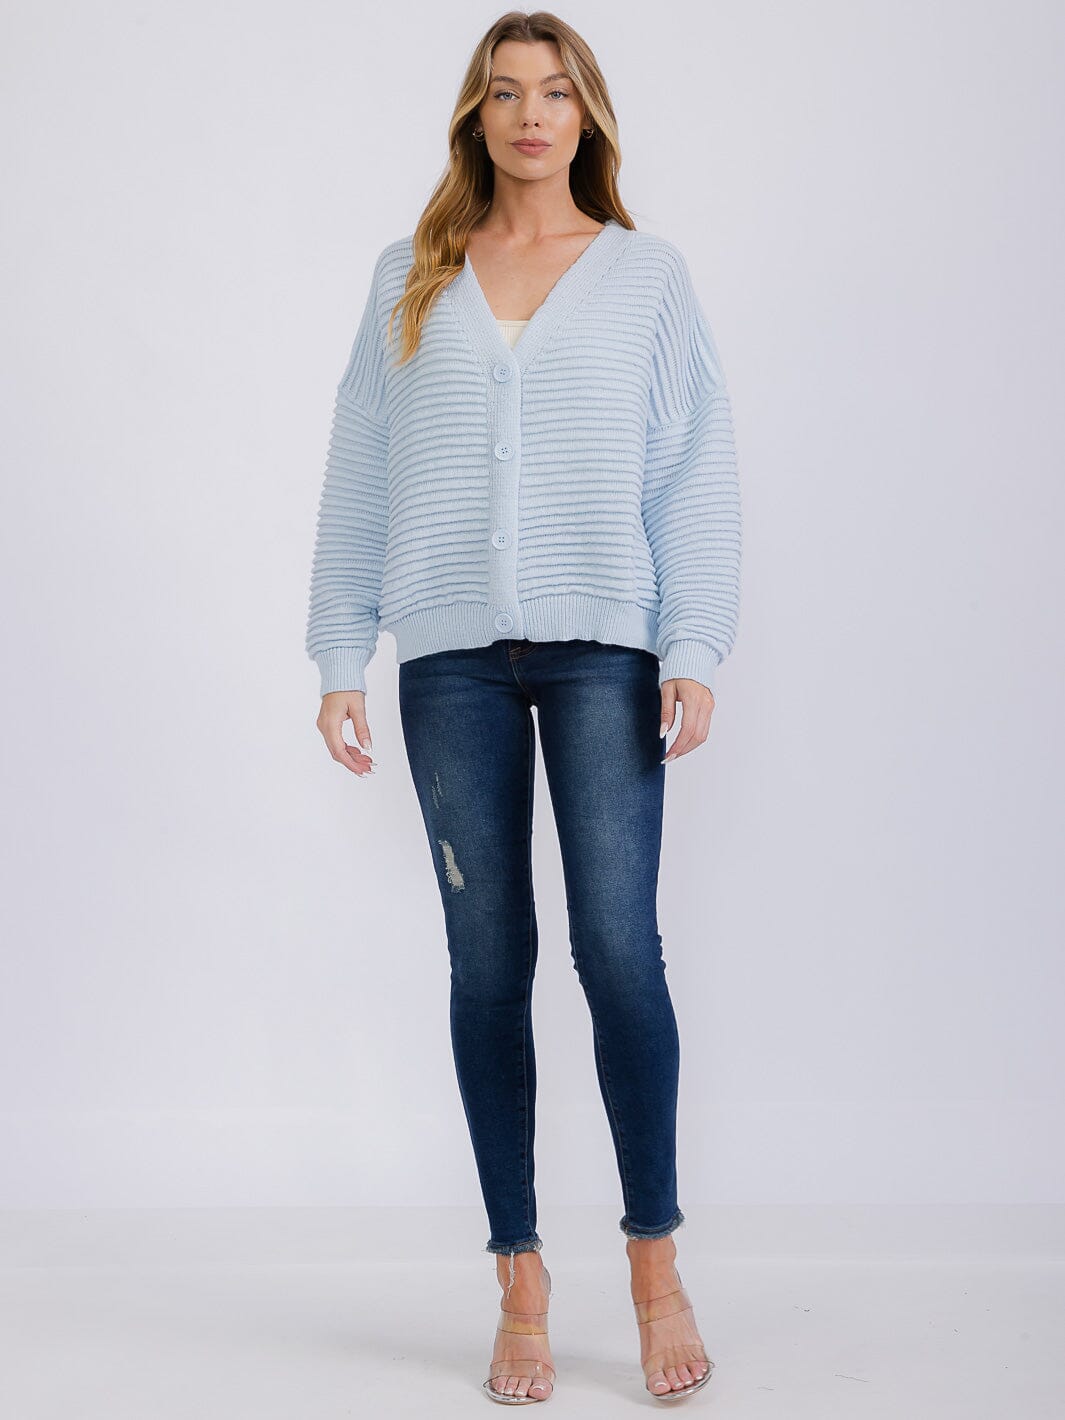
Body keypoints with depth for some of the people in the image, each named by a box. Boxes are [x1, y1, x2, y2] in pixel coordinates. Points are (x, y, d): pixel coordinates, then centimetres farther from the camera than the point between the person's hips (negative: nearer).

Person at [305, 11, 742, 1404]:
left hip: (605, 648, -1)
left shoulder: (648, 273, 9)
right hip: (454, 652, 2)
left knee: (621, 950, -7)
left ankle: (656, 1260, 10)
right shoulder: (412, 279, 12)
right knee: (488, 965, 4)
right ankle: (521, 1280, 13)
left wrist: (696, 650, -5)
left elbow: (698, 474, 5)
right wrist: (340, 655, 4)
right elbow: (359, 471, 11)